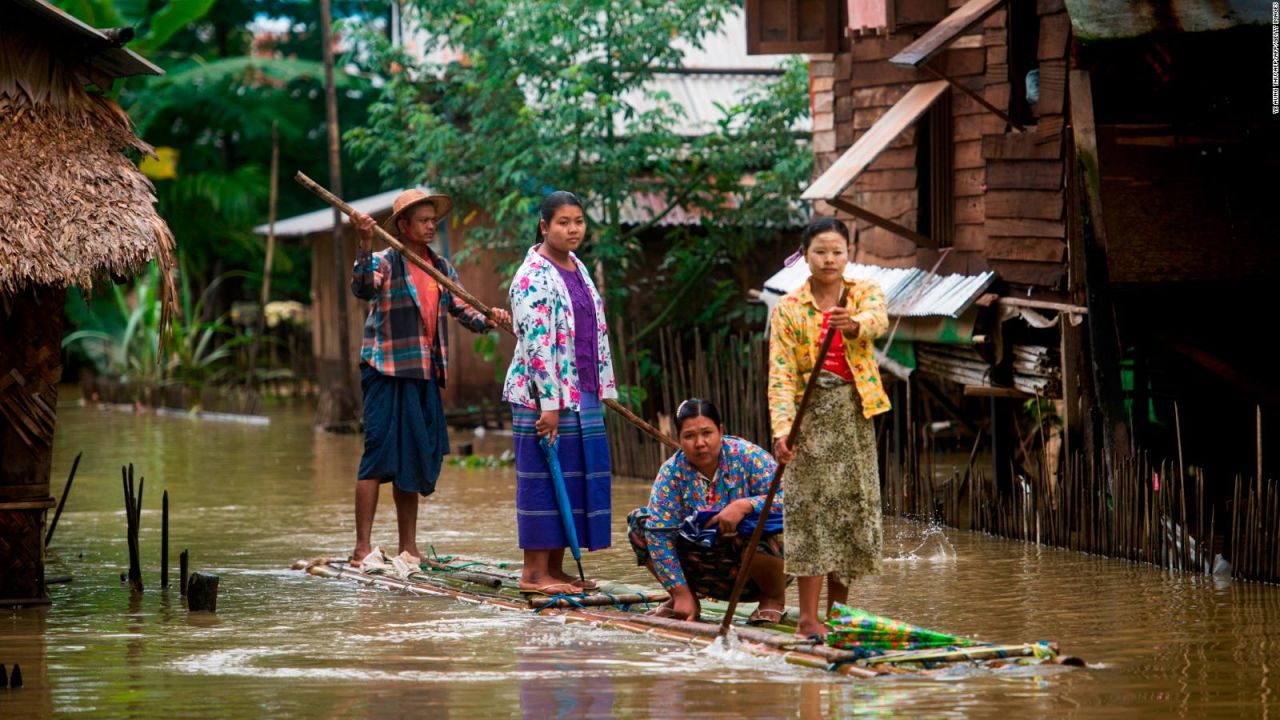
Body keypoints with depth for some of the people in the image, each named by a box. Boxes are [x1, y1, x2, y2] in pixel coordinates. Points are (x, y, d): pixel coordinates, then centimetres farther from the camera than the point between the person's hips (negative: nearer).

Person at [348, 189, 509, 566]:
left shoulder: (441, 267, 14)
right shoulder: (384, 262, -6)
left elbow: (462, 309, 16)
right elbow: (363, 288, -26)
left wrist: (488, 319, -4)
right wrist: (365, 245, -40)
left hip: (426, 373, 7)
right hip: (387, 371, -6)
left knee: (414, 458, 11)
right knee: (379, 456, -9)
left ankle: (408, 548, 17)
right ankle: (362, 549, -9)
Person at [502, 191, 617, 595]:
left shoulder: (577, 269, 14)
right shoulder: (534, 277, -13)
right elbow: (536, 344, -19)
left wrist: (604, 387, 16)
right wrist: (549, 403, -22)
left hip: (583, 394, 9)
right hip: (544, 397, -9)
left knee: (578, 478, 8)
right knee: (544, 479, -5)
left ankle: (556, 568, 14)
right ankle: (534, 572, 0)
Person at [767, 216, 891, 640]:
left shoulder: (864, 292, 3)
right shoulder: (789, 308, -3)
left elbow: (878, 320, -22)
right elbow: (781, 374, -10)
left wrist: (854, 324, -45)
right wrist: (781, 427, -24)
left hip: (856, 414, 3)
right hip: (812, 414, -3)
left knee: (855, 507, 6)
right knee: (813, 508, -9)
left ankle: (838, 611, 17)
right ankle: (807, 618, -9)